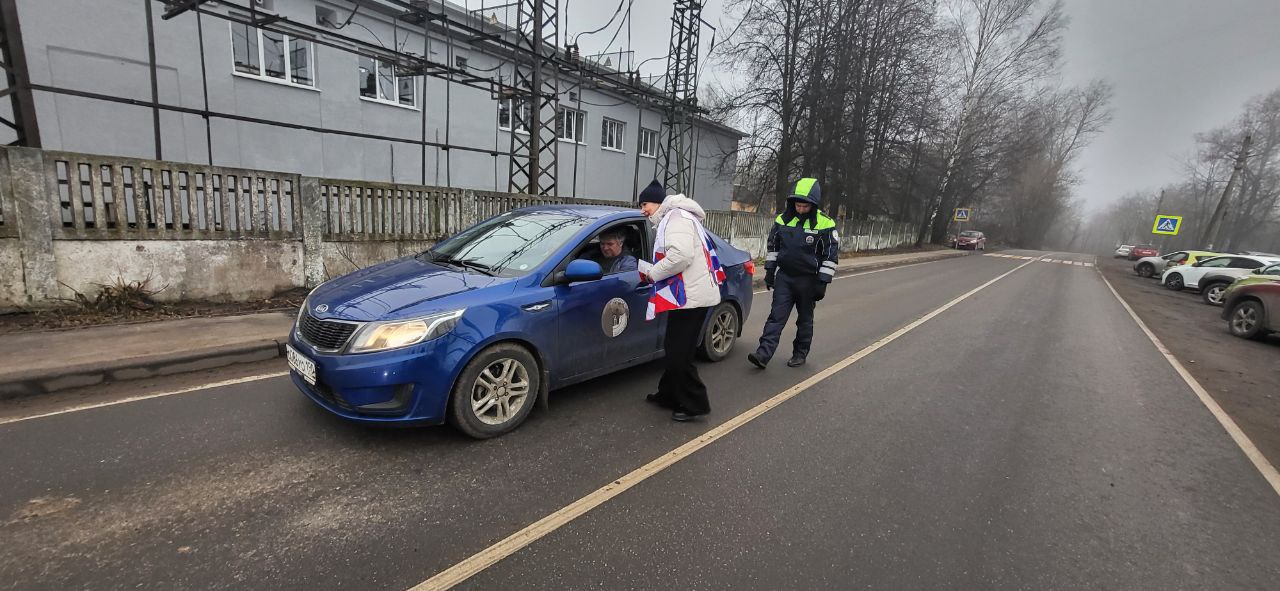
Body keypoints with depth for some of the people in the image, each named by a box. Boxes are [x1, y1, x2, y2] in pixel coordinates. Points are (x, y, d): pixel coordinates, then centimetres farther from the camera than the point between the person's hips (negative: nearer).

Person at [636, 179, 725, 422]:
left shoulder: (677, 217, -11)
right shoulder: (671, 220, 24)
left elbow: (681, 256, -26)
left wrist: (653, 272, -13)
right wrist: (645, 268, 14)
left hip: (691, 297, -11)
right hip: (686, 295, 11)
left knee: (679, 356, -6)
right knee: (673, 349, 19)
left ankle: (695, 405, 7)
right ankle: (669, 395, 32)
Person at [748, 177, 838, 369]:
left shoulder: (825, 225, -9)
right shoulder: (782, 220, 2)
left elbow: (831, 256, -6)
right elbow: (773, 247, 13)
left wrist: (822, 282, -9)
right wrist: (770, 270, 11)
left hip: (808, 280, -2)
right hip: (784, 277, 3)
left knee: (805, 319, 11)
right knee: (776, 316, -3)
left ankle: (800, 353, 25)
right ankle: (764, 354, -8)